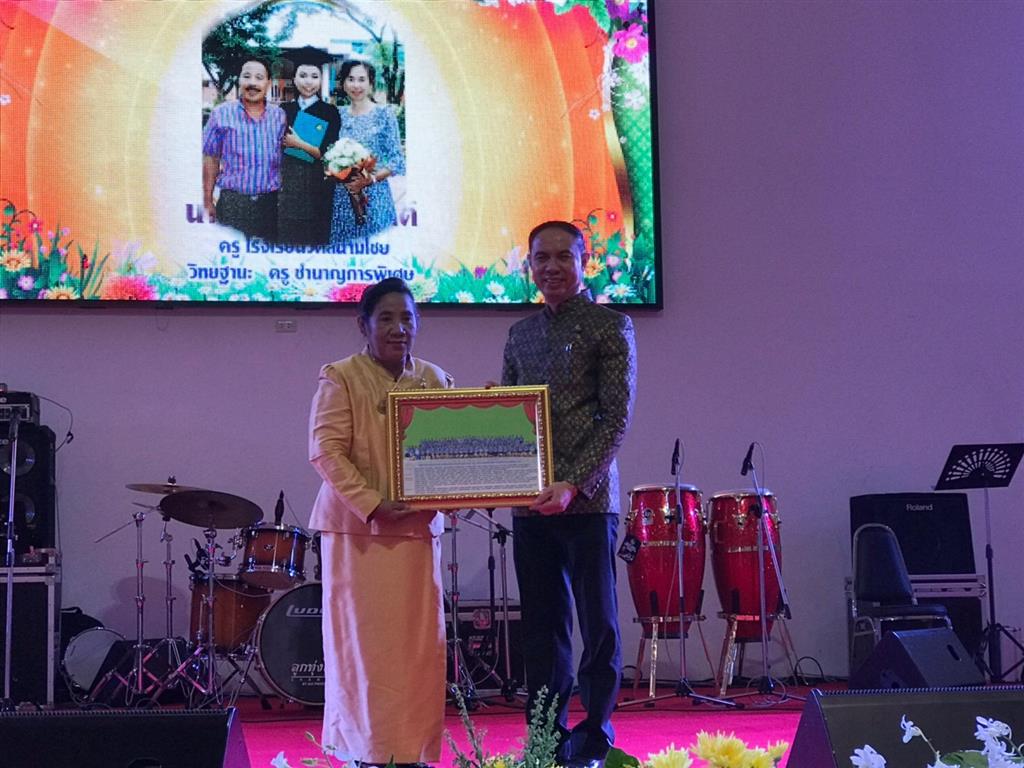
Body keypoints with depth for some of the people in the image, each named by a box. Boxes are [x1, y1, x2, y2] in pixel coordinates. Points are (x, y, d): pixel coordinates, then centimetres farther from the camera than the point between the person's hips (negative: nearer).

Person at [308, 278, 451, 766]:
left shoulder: (435, 380, 11)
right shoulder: (340, 378, -3)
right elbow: (326, 451, -10)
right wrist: (372, 503, -19)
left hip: (418, 527, 4)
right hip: (359, 529, -4)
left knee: (419, 641, 5)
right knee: (365, 640, 0)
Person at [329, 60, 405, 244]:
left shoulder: (384, 115, -3)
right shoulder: (339, 115, 8)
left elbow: (397, 160, -5)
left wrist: (371, 178, -17)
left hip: (373, 196, -3)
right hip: (341, 197, 3)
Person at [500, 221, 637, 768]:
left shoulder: (609, 326, -1)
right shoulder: (520, 334, 16)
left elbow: (617, 418, -9)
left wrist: (574, 483, -18)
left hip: (588, 498, -5)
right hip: (530, 499, 5)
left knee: (598, 624, 2)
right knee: (542, 626, 8)